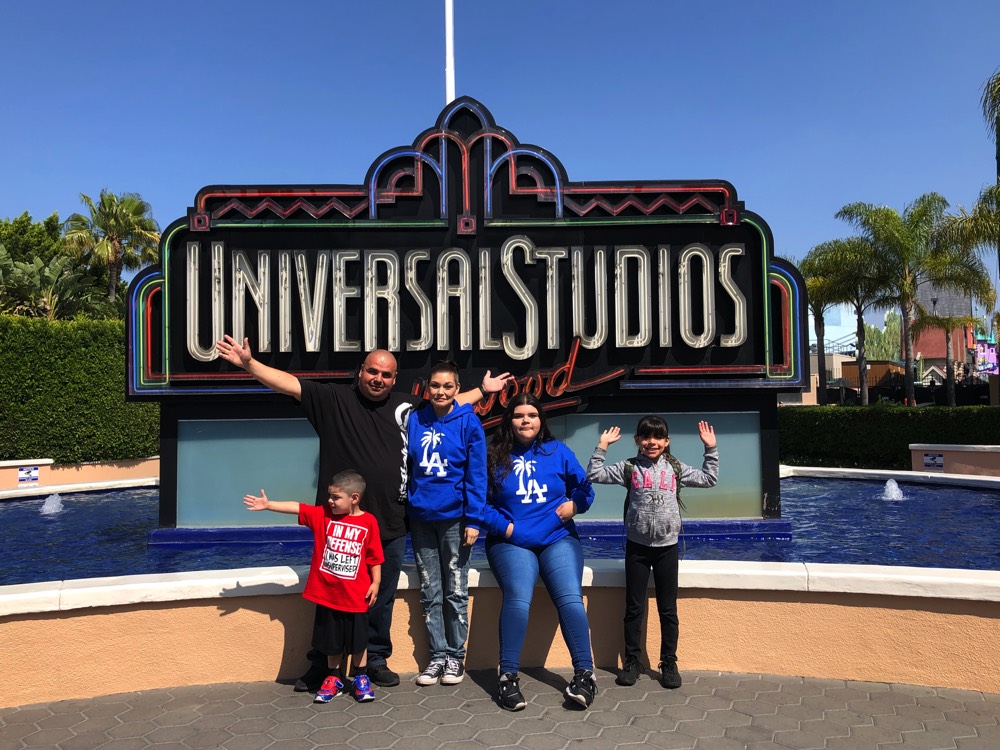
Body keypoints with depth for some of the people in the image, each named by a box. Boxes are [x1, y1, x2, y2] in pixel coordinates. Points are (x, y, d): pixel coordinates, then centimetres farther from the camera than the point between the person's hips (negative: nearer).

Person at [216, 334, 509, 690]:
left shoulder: (407, 406, 8)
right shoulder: (334, 399, -1)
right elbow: (290, 383, -7)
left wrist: (482, 390, 26)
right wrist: (250, 364, -17)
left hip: (390, 526, 3)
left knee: (382, 599, 14)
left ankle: (378, 660, 31)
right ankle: (319, 665, 24)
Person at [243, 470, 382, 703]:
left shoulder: (368, 522, -9)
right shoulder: (323, 515, -2)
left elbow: (375, 557, -4)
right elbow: (296, 508, -9)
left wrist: (375, 583, -4)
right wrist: (268, 505, -16)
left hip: (355, 595, -2)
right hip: (326, 593, 2)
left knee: (358, 639, 11)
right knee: (331, 639, 15)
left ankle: (360, 678, 30)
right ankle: (333, 678, 33)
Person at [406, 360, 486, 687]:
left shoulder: (468, 422, -5)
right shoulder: (414, 421, 3)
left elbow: (476, 474, -7)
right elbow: (405, 466, 9)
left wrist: (473, 519, -12)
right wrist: (403, 510, 6)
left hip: (454, 518, -3)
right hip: (421, 518, 3)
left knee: (456, 592, 8)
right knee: (430, 593, 11)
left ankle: (455, 655, 21)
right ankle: (437, 656, 22)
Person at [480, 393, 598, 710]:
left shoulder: (558, 452, 11)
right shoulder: (495, 456, 7)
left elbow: (585, 488, 12)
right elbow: (481, 502, 3)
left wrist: (575, 504, -9)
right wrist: (506, 527, -10)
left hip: (558, 539, 1)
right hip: (511, 542, -1)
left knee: (570, 598, -21)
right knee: (518, 598, -26)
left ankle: (585, 673, -11)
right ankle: (508, 676, -15)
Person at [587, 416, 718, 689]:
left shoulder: (676, 469, 4)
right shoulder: (629, 468, -1)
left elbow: (709, 479, 11)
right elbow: (594, 475, -4)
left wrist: (711, 449, 4)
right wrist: (602, 447, -10)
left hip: (667, 546, 1)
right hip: (637, 546, -1)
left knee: (668, 608, 8)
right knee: (634, 608, 7)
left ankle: (669, 662, 21)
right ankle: (632, 661, 20)